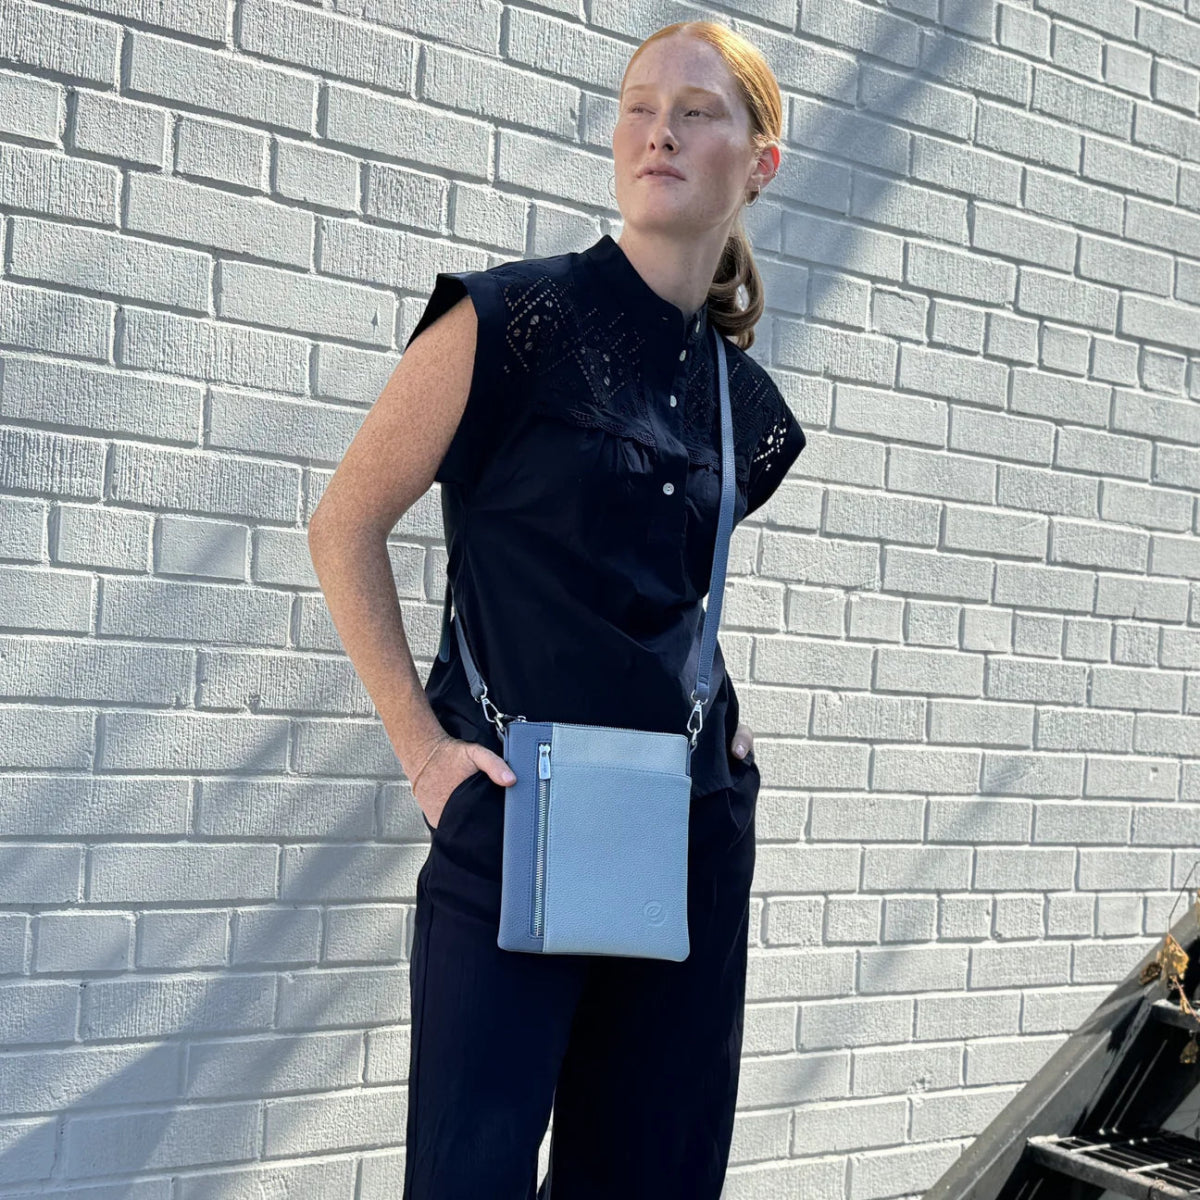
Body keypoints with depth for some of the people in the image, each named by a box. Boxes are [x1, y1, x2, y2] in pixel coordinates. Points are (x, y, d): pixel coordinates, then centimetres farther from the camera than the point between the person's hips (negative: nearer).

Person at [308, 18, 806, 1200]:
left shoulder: (747, 404, 10)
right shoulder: (517, 317, -6)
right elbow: (345, 525, -4)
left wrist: (716, 703, 10)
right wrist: (422, 745, -8)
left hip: (693, 828, 6)